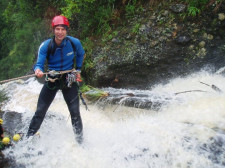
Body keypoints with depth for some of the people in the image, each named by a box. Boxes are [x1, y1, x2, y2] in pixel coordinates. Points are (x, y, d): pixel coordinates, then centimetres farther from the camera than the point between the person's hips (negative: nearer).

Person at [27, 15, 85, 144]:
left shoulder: (75, 43, -11)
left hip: (69, 79, 0)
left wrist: (78, 70, 9)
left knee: (75, 113, -3)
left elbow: (81, 54, 11)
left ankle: (80, 141, 12)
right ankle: (29, 138, 11)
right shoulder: (45, 46, -14)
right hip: (52, 79, 0)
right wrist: (38, 70, -41)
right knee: (40, 112, -1)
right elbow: (39, 64, -19)